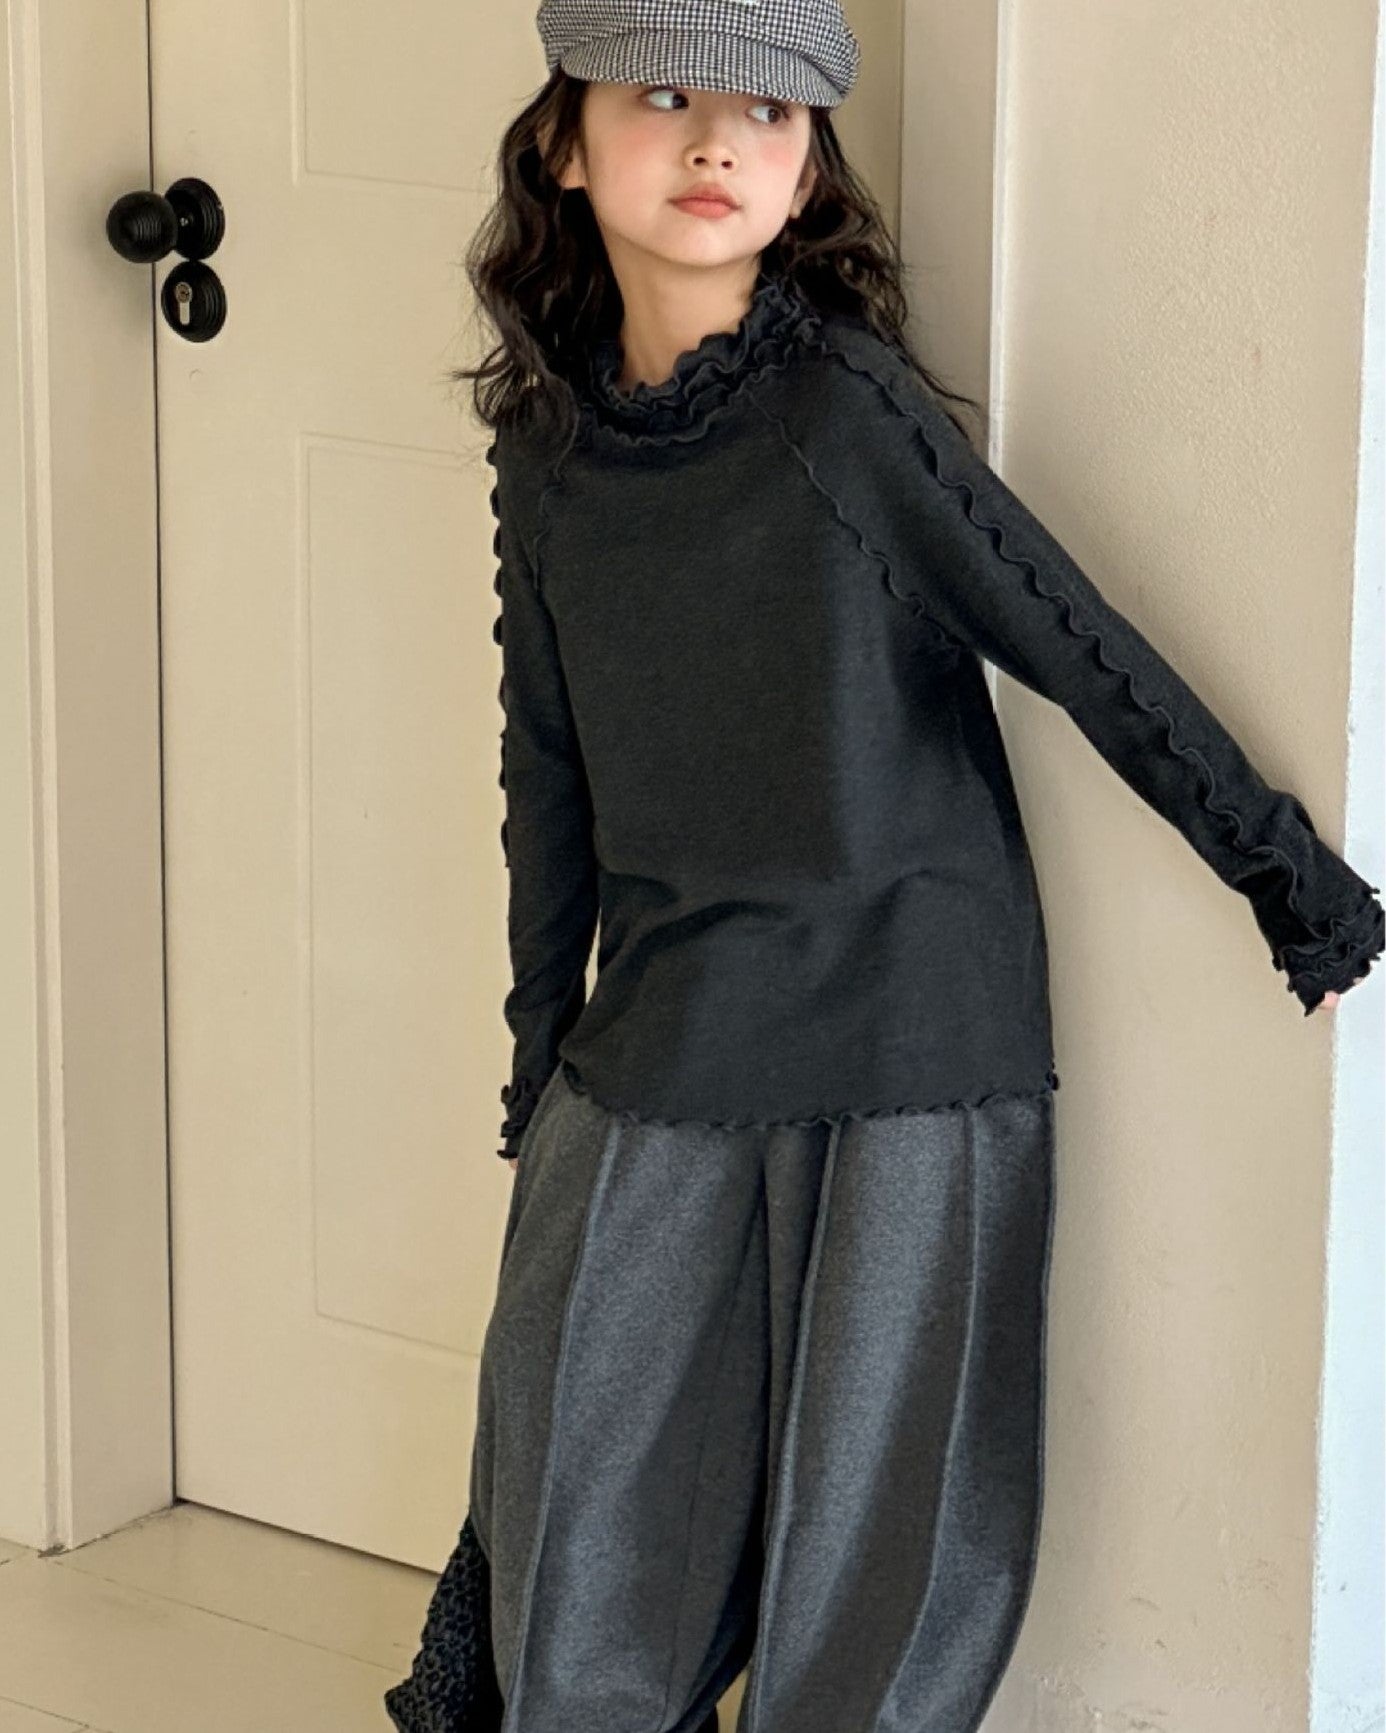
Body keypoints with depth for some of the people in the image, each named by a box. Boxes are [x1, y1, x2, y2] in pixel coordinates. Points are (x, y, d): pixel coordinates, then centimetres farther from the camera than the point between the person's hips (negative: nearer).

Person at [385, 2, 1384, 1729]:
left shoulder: (848, 406, -14)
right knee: (577, 1507, 9)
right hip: (657, 1056, 4)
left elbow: (1093, 663, -11)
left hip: (906, 1048, -4)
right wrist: (540, 1066, 17)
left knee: (871, 1526, 5)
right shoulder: (549, 447, 2)